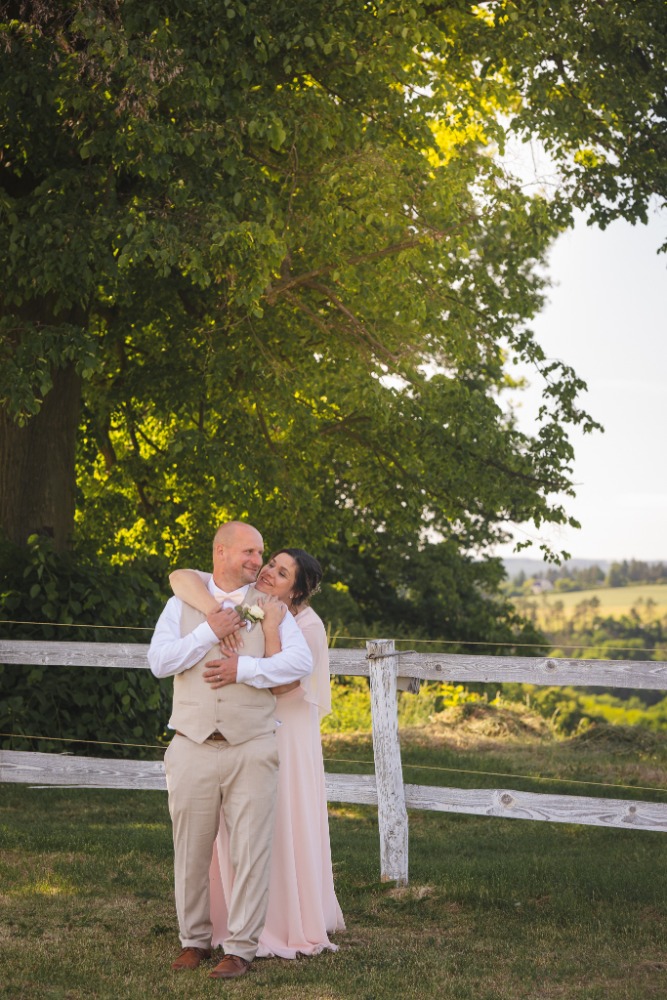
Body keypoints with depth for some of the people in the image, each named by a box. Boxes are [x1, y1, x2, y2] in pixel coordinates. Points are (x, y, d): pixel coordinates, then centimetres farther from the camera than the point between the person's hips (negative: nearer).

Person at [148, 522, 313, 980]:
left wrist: (244, 668, -13)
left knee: (251, 851, -3)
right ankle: (194, 940, 21)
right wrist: (209, 632, -10)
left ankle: (240, 948, 4)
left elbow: (301, 660, -6)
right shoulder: (183, 603, 11)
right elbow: (159, 661, -3)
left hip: (251, 749, -1)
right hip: (193, 748, 1)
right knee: (191, 851, 7)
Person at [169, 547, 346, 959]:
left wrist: (272, 629, -31)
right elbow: (180, 577, -19)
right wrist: (214, 611, -34)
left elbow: (282, 682, -24)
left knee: (284, 827, 0)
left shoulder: (308, 626, -12)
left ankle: (294, 927, 13)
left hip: (282, 735, -3)